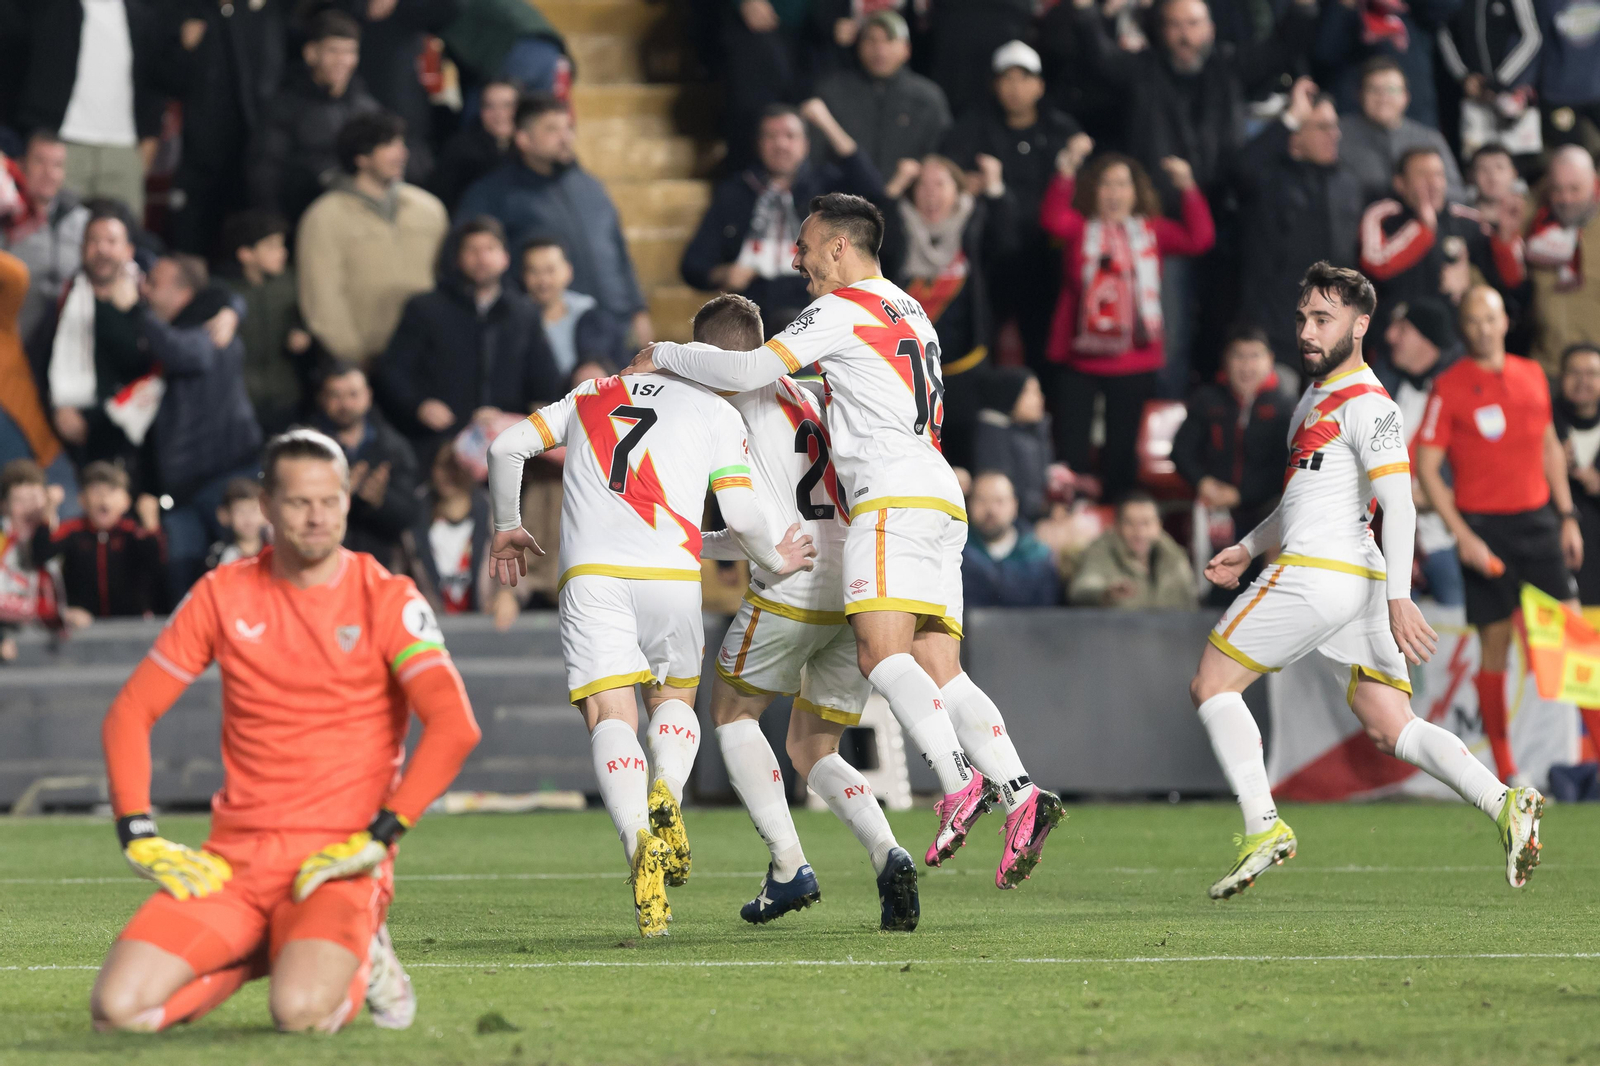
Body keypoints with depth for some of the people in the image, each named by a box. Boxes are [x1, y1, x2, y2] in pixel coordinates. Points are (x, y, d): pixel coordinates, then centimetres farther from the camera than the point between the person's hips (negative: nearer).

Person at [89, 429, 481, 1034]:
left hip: (338, 860, -3)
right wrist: (139, 836, -2)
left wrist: (379, 837, -18)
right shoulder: (222, 595, 7)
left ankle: (360, 961, 4)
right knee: (118, 1008, -16)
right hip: (233, 859, 4)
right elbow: (130, 713, 11)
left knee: (299, 1012, -33)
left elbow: (455, 727, -13)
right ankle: (255, 958, 13)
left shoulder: (386, 599, -2)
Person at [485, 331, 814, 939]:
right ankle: (667, 792, -11)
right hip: (671, 575, 0)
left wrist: (506, 528, 34)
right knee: (675, 700, 22)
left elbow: (506, 447, 20)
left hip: (591, 573, 0)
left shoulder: (590, 395, 25)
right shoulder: (716, 413, 15)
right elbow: (742, 515, 5)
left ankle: (638, 838, -35)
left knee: (611, 717, -7)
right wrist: (776, 560, 25)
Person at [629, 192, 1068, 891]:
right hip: (940, 499, 9)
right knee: (939, 674, -1)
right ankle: (1020, 797, -18)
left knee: (881, 654, -20)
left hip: (896, 493, -9)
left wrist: (664, 356, 4)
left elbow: (751, 371, -10)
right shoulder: (911, 314, 28)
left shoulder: (844, 309, 0)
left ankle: (960, 784, -36)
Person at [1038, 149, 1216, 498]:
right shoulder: (1079, 228, 2)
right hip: (1077, 361, -1)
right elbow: (1053, 220, -20)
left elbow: (1199, 239, -6)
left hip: (1134, 363, 1)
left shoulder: (1152, 230, 7)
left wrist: (1188, 188, -15)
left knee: (1122, 450, 9)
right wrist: (1064, 177, -34)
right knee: (1070, 448, -1)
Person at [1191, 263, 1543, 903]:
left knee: (1212, 685, 0)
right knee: (1389, 728, 2)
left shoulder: (1366, 404, -9)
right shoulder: (1317, 395, 21)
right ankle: (1505, 805, -13)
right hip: (1360, 584, 10)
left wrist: (1400, 598, -26)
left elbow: (1399, 504, -18)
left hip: (1317, 572, -10)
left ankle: (1263, 827, -8)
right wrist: (1249, 549, 34)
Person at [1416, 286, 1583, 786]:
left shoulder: (1532, 375, 10)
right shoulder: (1449, 387, -4)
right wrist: (1463, 536, -13)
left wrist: (1567, 516, 13)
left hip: (1537, 519, 4)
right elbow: (1426, 467, -6)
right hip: (1484, 527, -4)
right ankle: (1505, 768, 4)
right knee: (1495, 642, -2)